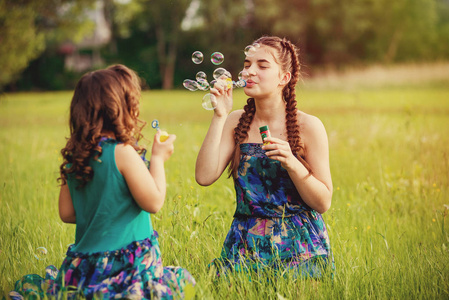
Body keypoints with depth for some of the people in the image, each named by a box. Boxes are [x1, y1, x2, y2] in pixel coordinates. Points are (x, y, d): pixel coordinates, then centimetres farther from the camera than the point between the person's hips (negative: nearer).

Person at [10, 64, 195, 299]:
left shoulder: (73, 156, 6)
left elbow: (66, 213, 12)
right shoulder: (123, 152, -15)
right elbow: (154, 202, -11)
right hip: (125, 261, -7)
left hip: (85, 262, 7)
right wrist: (158, 158, 0)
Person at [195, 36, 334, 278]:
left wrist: (291, 163, -19)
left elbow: (323, 203, -4)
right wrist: (219, 116, -10)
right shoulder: (237, 122, 5)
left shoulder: (308, 126, -5)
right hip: (246, 242, 3)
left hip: (298, 243, -2)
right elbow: (204, 176, -8)